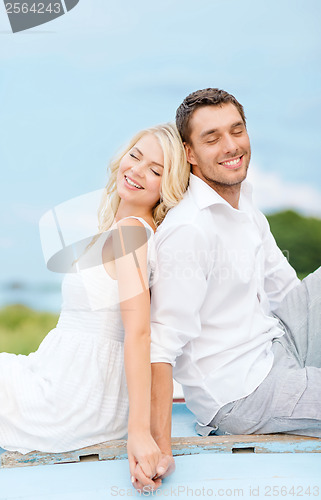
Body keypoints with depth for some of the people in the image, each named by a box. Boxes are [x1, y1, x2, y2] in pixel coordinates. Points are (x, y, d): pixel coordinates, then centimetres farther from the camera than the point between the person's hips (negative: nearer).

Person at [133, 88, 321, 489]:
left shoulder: (245, 207, 6)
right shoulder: (187, 230, -24)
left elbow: (286, 292, 16)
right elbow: (161, 344, -27)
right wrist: (159, 446, -31)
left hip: (278, 345, 9)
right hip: (240, 393, -9)